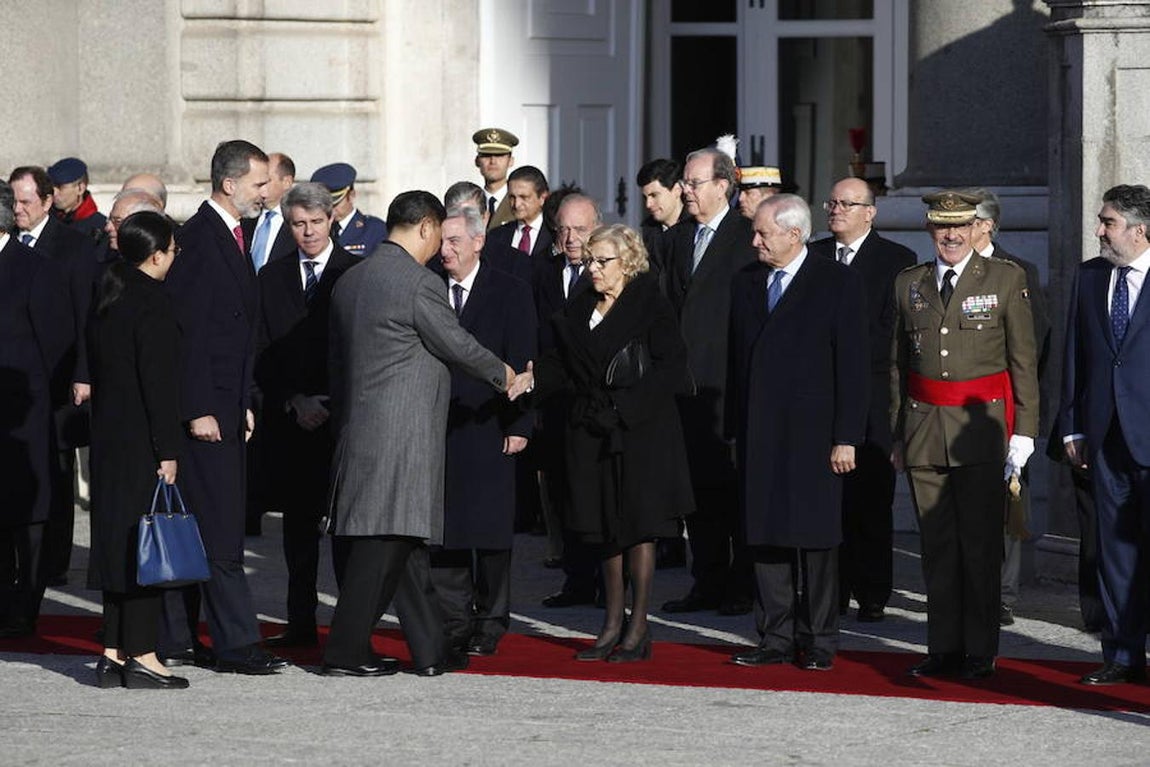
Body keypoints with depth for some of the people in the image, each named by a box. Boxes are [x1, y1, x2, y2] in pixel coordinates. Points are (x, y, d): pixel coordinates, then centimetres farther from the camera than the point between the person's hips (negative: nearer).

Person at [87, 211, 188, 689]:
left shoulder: (107, 296, 10)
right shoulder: (152, 304, -15)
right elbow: (159, 382, -18)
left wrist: (104, 428, 18)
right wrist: (167, 450, -16)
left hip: (108, 438, 8)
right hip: (141, 442, -8)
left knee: (117, 540, 11)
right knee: (143, 542, -4)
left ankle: (114, 654, 13)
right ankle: (141, 656, -3)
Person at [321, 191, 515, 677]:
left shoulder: (350, 282, 13)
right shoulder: (420, 283, -13)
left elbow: (336, 359, 18)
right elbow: (458, 346, -6)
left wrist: (342, 419, 24)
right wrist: (502, 375, 12)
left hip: (358, 430, 9)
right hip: (403, 433, -9)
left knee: (406, 544, 12)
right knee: (385, 542, -5)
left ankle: (430, 650, 16)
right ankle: (345, 651, -4)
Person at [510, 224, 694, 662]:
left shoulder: (650, 306, -7)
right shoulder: (579, 311, 13)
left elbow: (672, 368, -12)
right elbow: (563, 364, 11)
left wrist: (629, 404, -18)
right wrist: (533, 378, -8)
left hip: (639, 430, -6)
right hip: (592, 431, 6)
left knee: (638, 526, -2)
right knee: (606, 530, 10)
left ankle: (638, 630, 3)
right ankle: (614, 624, 18)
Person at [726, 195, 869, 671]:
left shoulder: (837, 283, -3)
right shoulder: (747, 283, 13)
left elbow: (853, 364, -6)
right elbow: (737, 359, 15)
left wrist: (846, 438, -11)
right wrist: (734, 427, 8)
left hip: (812, 434, -5)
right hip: (758, 434, 5)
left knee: (815, 539, -1)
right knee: (765, 537, 5)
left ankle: (818, 642, 7)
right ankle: (776, 639, 11)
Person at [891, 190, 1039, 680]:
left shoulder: (1005, 280, 2)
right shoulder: (908, 284, 12)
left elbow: (1024, 360, 1)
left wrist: (1023, 432, -5)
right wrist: (898, 433, 12)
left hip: (981, 426, -3)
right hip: (924, 430, 3)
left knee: (980, 544, -2)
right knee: (937, 545, 5)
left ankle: (980, 652, 3)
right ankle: (944, 648, 10)